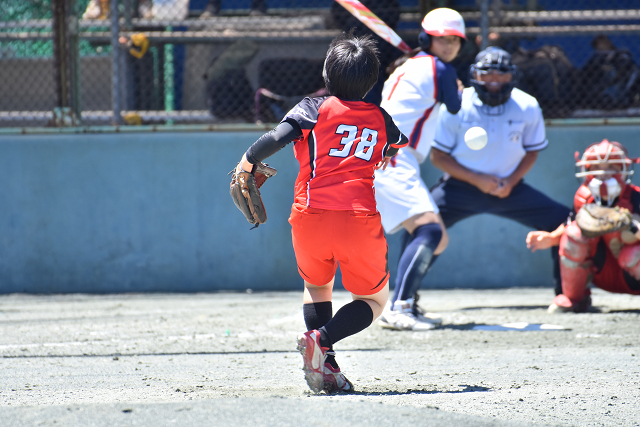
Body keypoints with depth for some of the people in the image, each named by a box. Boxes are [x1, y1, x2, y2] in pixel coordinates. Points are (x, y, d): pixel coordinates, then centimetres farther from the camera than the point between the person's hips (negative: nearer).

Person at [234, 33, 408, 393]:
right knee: (374, 300, 16)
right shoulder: (381, 119, 17)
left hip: (310, 217, 0)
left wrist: (248, 162, 6)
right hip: (360, 220, 0)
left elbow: (277, 137, -10)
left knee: (317, 286, 27)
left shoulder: (313, 109, 7)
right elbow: (403, 144, 40)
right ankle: (322, 339, -13)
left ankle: (326, 367, 6)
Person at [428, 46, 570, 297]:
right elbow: (438, 156, -8)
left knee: (562, 220, -10)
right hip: (461, 186, -2)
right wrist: (477, 180, -19)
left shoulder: (527, 107, -9)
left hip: (508, 188, 2)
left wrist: (511, 181, -13)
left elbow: (531, 151, 5)